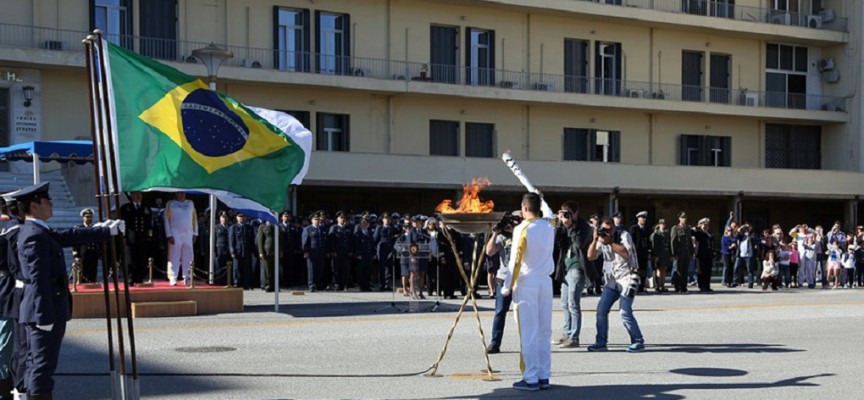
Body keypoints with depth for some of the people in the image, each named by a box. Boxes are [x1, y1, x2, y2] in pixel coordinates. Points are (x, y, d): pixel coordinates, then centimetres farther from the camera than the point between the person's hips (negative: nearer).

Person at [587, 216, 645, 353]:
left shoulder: (624, 236, -6)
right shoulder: (601, 240, 8)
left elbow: (626, 253, -22)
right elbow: (591, 256, -1)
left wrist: (610, 243, -23)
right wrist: (595, 240, -13)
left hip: (627, 278, -6)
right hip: (612, 280, 6)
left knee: (625, 312, -15)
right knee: (601, 310, -3)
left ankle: (638, 342, -3)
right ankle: (601, 343, 4)